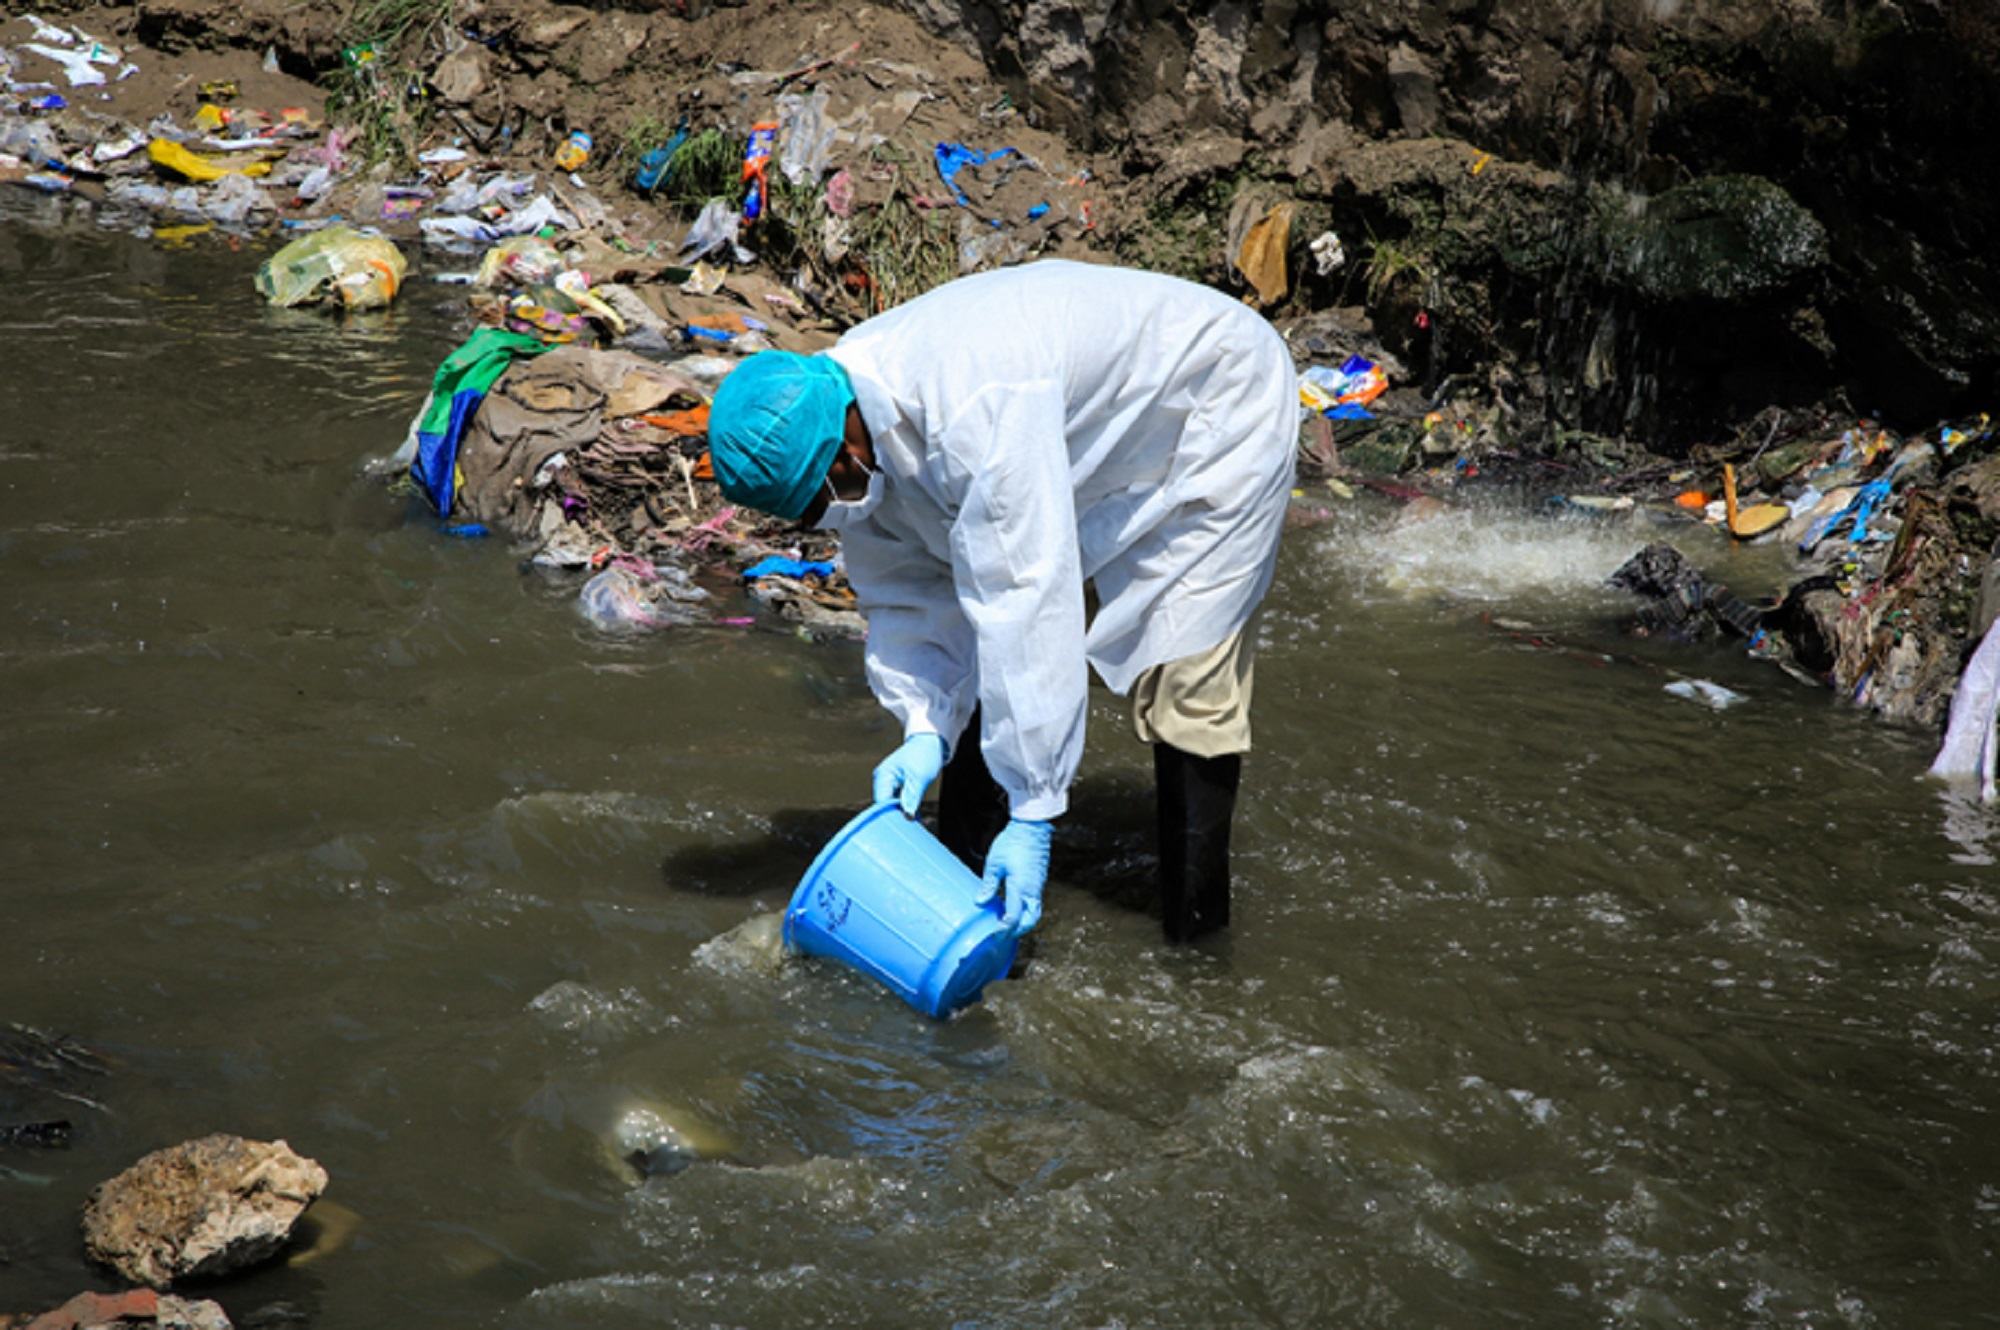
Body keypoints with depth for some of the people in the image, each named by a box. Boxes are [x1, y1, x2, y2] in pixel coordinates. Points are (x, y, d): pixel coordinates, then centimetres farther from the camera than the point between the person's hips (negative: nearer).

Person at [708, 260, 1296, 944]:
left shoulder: (975, 414, -42)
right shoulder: (852, 407, -14)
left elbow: (1029, 607, -41)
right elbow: (908, 593, -4)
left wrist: (1031, 814, -38)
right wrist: (925, 729, -19)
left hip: (1214, 407, -8)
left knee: (1184, 678, -14)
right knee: (987, 662, 5)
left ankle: (1194, 935, -3)